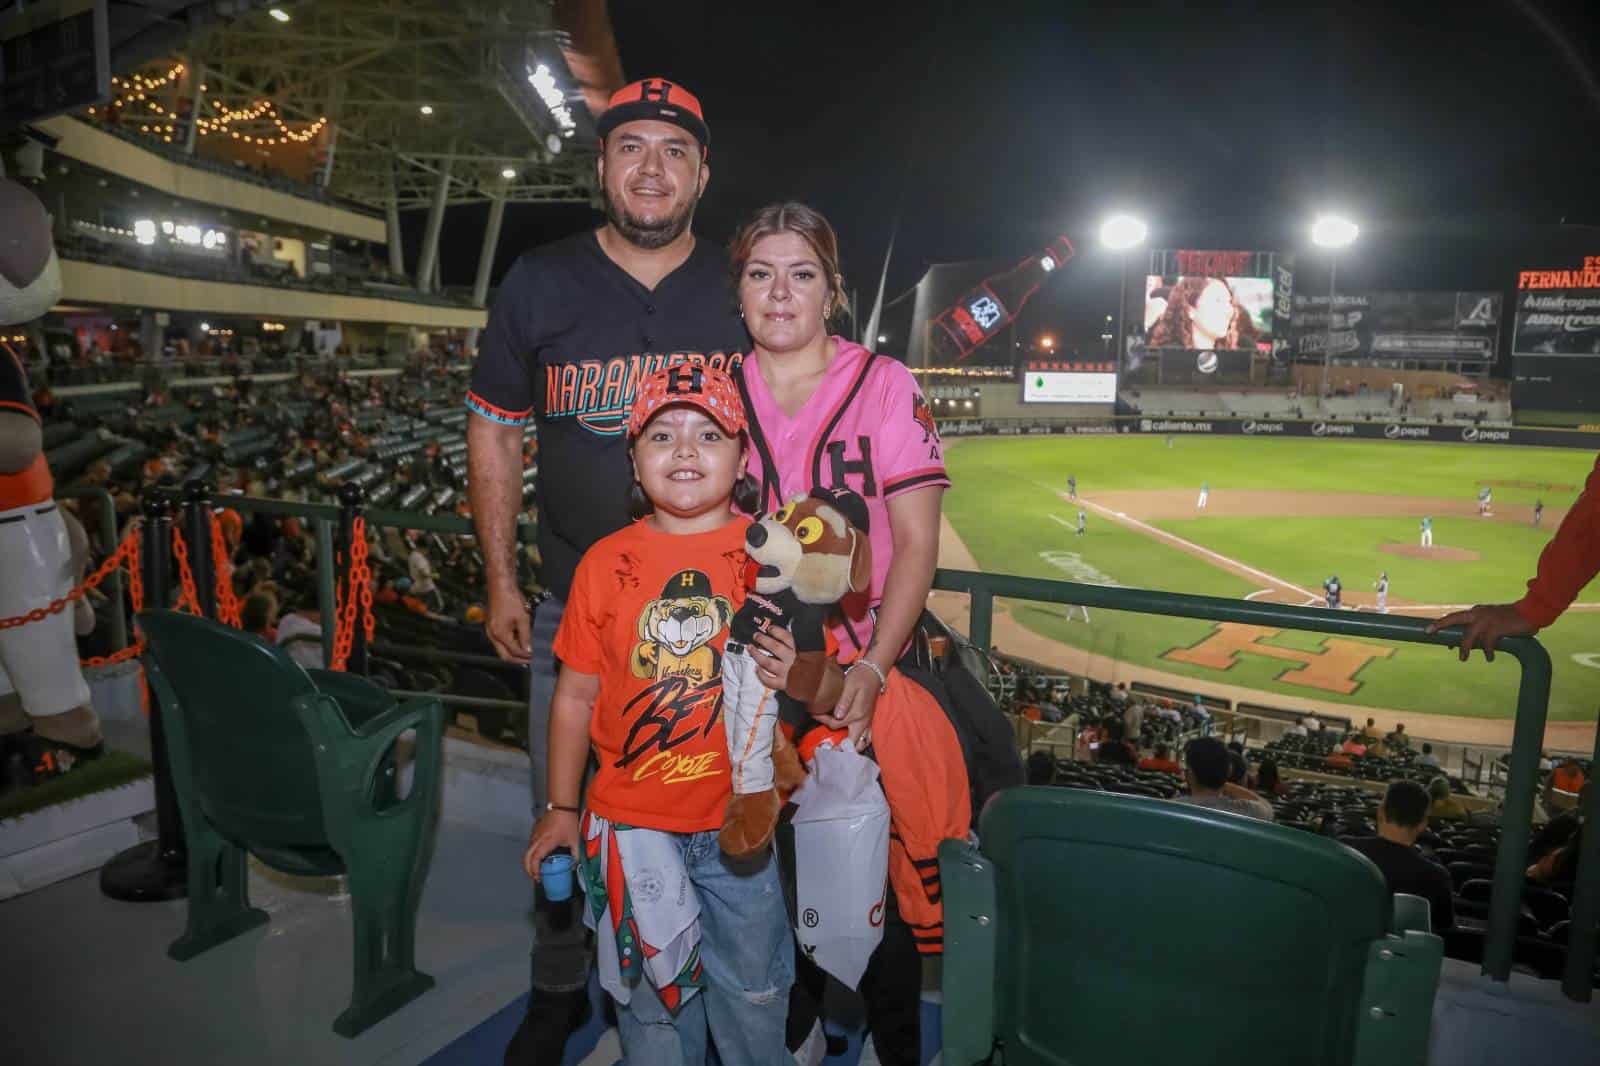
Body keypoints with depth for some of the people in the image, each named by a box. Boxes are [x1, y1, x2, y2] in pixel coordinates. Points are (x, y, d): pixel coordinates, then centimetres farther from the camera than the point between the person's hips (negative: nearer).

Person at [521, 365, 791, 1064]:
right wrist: (562, 807, 5)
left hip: (740, 822, 0)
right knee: (652, 994, 19)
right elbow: (575, 695, 2)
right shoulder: (606, 562, -5)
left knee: (753, 991, 18)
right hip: (632, 823, 1)